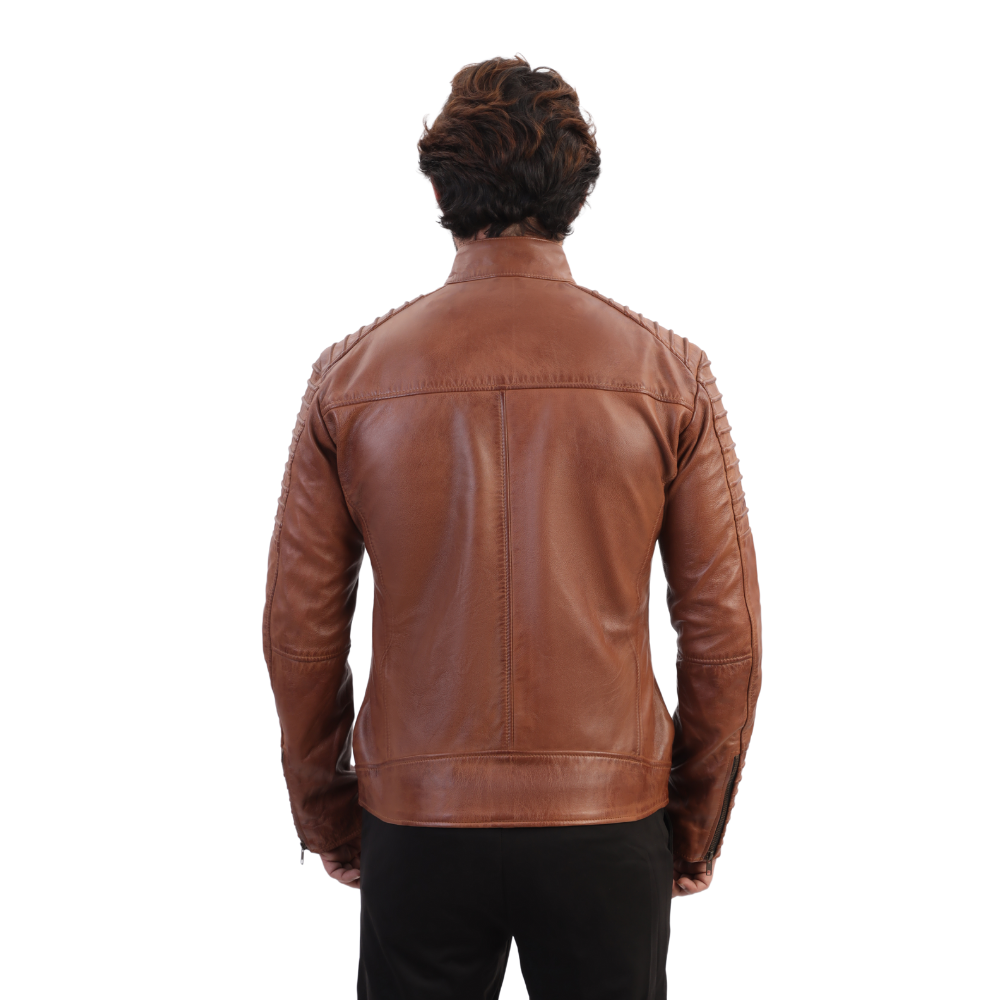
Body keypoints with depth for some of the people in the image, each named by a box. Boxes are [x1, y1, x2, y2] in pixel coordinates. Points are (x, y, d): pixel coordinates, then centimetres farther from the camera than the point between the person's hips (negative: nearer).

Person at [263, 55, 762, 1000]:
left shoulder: (349, 374, -5)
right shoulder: (671, 373, -7)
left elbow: (298, 627, -2)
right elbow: (725, 630, -4)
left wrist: (325, 815, 12)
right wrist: (697, 826, 9)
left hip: (417, 822, 1)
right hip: (607, 819, 0)